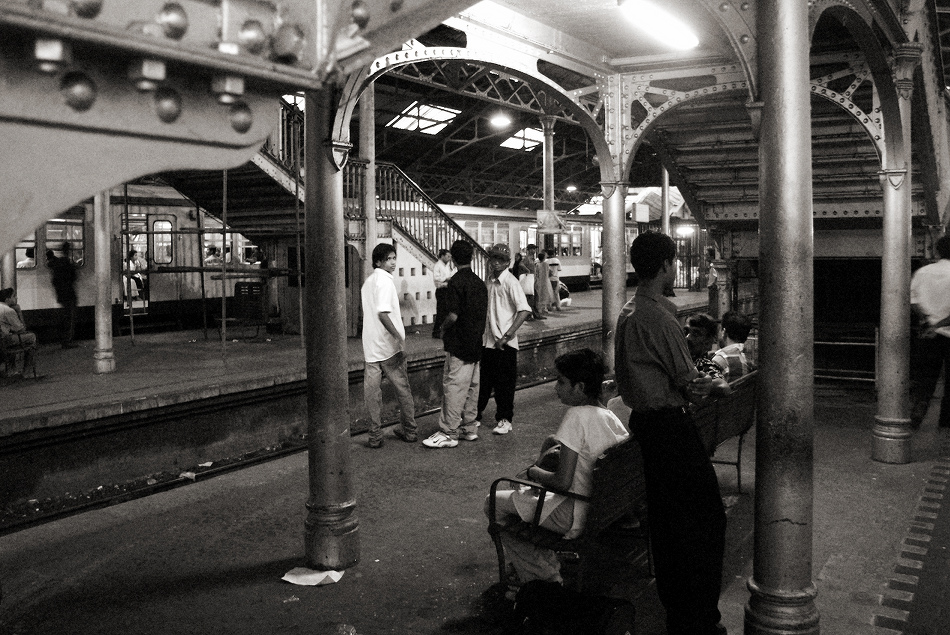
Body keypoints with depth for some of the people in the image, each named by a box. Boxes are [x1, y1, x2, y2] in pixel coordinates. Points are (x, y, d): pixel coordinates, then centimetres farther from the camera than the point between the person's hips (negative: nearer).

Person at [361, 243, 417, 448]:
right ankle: (409, 431, 17)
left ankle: (375, 436, 7)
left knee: (372, 392, 6)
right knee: (403, 389, 8)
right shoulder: (385, 280, -12)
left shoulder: (367, 282, 13)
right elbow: (382, 313, -23)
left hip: (370, 347, 6)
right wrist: (399, 337, -23)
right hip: (388, 345, -6)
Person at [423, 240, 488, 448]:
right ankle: (470, 428, 21)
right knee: (472, 387, 13)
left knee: (453, 388, -4)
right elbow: (483, 313, 12)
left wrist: (443, 327, -1)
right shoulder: (480, 282, 8)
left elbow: (453, 316, -20)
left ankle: (449, 433, -1)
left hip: (458, 345, -8)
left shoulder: (455, 282, -15)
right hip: (476, 344, 8)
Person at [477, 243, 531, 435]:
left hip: (505, 345, -6)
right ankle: (475, 415, 25)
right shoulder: (488, 281, 8)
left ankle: (504, 420, 17)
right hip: (486, 341, 6)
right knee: (482, 381, 13)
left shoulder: (510, 282, -12)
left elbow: (524, 311, -21)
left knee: (504, 383, 4)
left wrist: (506, 336, -22)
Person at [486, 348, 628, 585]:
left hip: (574, 518, -8)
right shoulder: (611, 417, 1)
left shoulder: (577, 415, -22)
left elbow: (562, 482, -24)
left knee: (495, 503, 6)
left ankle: (548, 576, 11)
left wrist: (534, 472, -5)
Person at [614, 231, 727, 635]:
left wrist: (691, 383, 2)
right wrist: (706, 385, 4)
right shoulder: (659, 318, -20)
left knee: (664, 516, 17)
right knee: (706, 515, -3)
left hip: (643, 417, 10)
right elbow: (689, 382, -16)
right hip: (670, 424, -10)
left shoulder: (628, 312, 9)